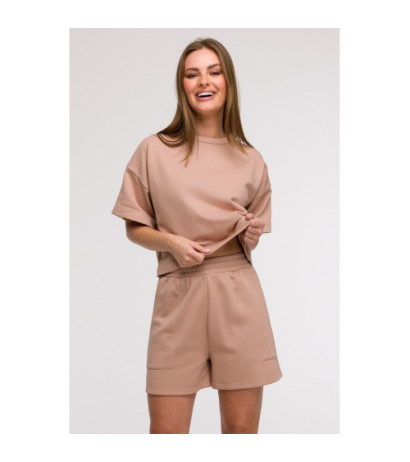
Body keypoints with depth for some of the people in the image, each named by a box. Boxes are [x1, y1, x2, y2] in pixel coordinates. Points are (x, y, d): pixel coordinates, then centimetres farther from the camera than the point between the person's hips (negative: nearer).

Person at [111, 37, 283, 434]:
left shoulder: (250, 159, 8)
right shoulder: (154, 151, 3)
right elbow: (134, 228, 7)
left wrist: (249, 235, -4)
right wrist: (172, 242, -10)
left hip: (238, 294, 1)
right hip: (178, 294, -1)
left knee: (241, 427, 6)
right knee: (165, 430, 2)